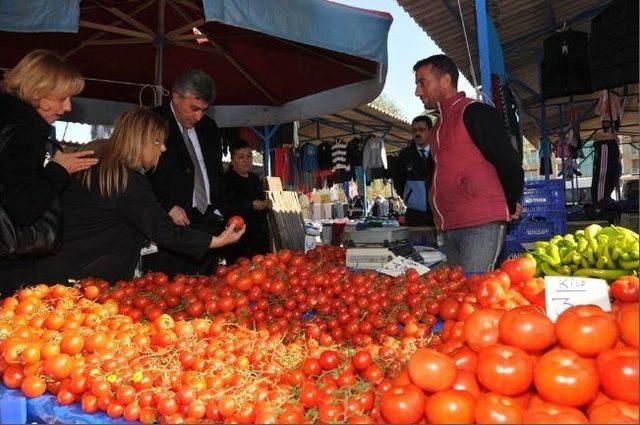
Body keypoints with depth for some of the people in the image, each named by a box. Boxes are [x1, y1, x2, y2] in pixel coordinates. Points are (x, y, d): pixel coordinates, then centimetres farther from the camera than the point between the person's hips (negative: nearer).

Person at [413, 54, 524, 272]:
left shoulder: (474, 112, -4)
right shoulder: (439, 126, 23)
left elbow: (510, 166, -7)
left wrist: (510, 207, 4)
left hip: (482, 225, -8)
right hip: (450, 229, 8)